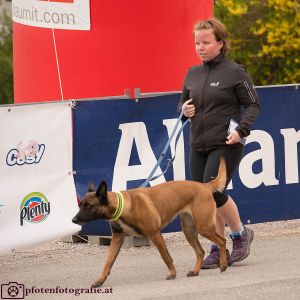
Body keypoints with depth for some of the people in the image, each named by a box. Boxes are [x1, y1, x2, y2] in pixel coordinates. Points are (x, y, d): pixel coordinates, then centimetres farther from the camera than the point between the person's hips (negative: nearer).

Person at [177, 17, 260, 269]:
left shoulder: (235, 72, -6)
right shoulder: (193, 74, 11)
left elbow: (253, 105, -3)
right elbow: (183, 102, 22)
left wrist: (241, 130, -18)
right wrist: (185, 109, -2)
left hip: (226, 144, -6)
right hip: (198, 146, 6)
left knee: (213, 191, -17)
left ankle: (241, 234, 6)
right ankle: (218, 251, 14)